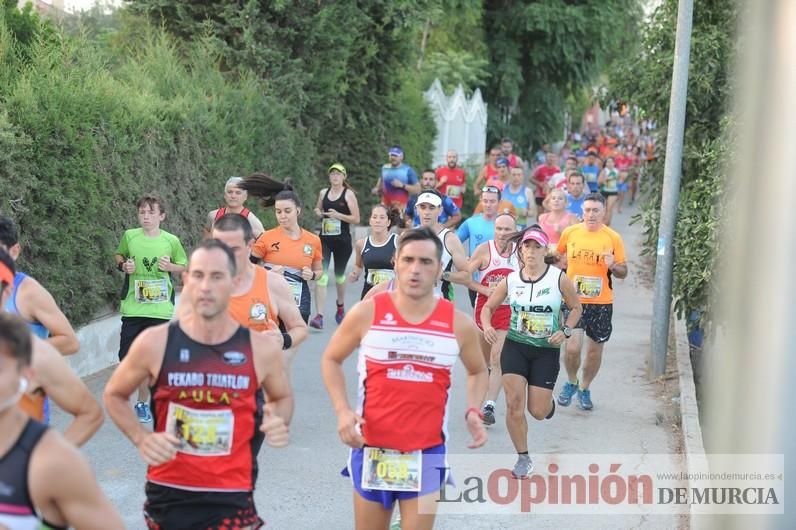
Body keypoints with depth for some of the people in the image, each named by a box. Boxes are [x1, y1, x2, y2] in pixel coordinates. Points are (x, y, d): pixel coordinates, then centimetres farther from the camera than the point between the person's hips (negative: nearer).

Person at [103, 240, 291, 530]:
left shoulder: (262, 348, -5)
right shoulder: (155, 343, -7)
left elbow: (281, 397, 16)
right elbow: (114, 395, 9)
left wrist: (278, 421, -6)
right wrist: (141, 437, -8)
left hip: (231, 499, -1)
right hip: (167, 495, 1)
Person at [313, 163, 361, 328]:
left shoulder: (349, 194, -3)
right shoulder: (323, 193, 8)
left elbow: (356, 219, -6)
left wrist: (338, 215, -19)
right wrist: (318, 212, 0)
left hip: (342, 240, -2)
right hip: (324, 239, 2)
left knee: (339, 274, 16)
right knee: (321, 275, -13)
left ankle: (341, 305, 45)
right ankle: (319, 316, -18)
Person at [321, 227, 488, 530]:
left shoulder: (459, 324, -3)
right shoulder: (366, 313, -6)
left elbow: (477, 371, 15)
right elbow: (331, 360, 6)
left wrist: (472, 411, -4)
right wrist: (342, 411, -9)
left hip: (427, 452, 0)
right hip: (372, 448, 0)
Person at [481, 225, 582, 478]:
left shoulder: (559, 279, -8)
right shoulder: (510, 280, -2)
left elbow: (576, 308, 5)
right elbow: (488, 307, 9)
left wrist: (565, 331, -11)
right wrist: (487, 326, -12)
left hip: (547, 350, -1)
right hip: (515, 346, 1)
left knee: (538, 412, -1)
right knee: (514, 404, -9)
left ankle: (549, 401, 39)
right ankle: (523, 458, 8)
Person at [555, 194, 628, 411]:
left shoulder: (613, 238, -4)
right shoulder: (570, 232, -1)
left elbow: (623, 272, 2)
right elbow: (557, 256, 19)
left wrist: (612, 266, -18)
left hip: (601, 303, 1)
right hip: (573, 301, -1)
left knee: (595, 351, 10)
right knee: (572, 347, -14)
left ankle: (584, 389, 33)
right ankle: (571, 382, 15)